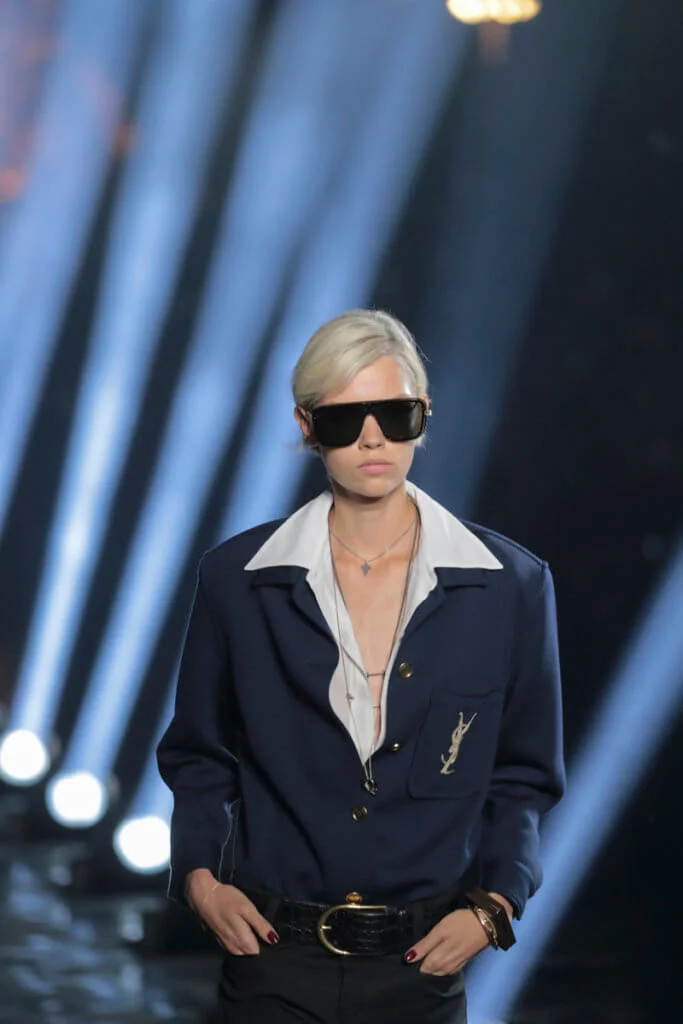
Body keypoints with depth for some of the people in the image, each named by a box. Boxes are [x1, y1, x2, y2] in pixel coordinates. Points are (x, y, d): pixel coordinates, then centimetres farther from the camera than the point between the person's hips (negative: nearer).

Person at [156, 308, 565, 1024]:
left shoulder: (511, 585, -2)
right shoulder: (237, 577, -1)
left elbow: (524, 772, 7)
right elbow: (198, 756, 9)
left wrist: (493, 902, -6)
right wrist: (199, 874, -5)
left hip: (425, 963, 0)